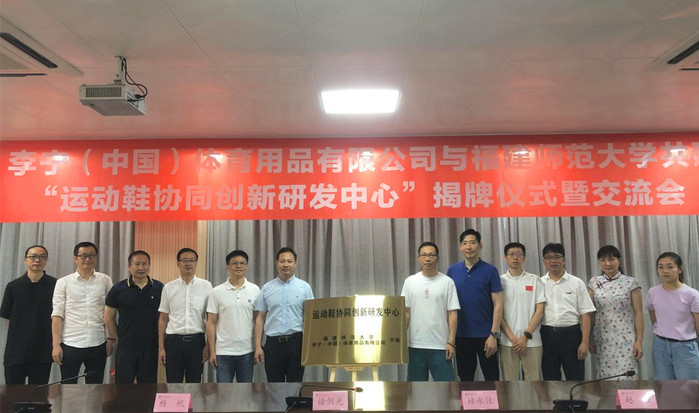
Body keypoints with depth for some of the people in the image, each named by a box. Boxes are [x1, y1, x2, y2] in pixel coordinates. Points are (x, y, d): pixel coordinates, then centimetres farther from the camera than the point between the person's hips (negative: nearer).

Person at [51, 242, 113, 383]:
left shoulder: (105, 280, 5)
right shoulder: (63, 282, 3)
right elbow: (57, 315, -1)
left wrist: (111, 339, 1)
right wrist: (56, 345, -6)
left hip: (98, 345, 1)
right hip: (70, 345, -1)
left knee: (95, 386, 10)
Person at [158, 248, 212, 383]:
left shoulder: (206, 286, 0)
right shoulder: (168, 287, 4)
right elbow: (163, 319, 7)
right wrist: (161, 347, 4)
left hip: (196, 340, -1)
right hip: (173, 340, 1)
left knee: (194, 382, 10)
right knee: (173, 383, 7)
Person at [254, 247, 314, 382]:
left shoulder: (304, 287, 2)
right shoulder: (267, 288, 6)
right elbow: (260, 317, 7)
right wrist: (258, 346, 1)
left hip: (296, 342, -1)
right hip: (273, 342, 1)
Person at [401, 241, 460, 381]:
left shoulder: (447, 282, -1)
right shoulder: (410, 282, 4)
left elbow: (453, 313, -2)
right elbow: (405, 313, 6)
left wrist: (451, 342, -7)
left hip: (440, 345, -2)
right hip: (415, 345, 2)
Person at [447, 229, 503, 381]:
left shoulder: (490, 271, -5)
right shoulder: (452, 271, 4)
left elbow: (498, 304, -7)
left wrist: (494, 334, -14)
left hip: (485, 335, -3)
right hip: (461, 335, 3)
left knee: (492, 378, 5)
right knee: (465, 379, 12)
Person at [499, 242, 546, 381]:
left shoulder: (534, 280, 5)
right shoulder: (500, 281, 5)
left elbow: (539, 311, 1)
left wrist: (526, 336, -8)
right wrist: (512, 338, -7)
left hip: (532, 341, 0)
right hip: (507, 342, 0)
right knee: (509, 381, 5)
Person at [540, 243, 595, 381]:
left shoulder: (577, 283, 2)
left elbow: (585, 315, -1)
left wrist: (585, 342, -8)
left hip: (571, 334, -1)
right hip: (547, 335, 1)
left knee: (576, 379, 5)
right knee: (550, 379, 11)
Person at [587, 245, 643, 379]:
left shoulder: (631, 282, -1)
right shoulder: (594, 282, 6)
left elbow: (638, 313, -2)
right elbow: (590, 313, 8)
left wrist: (639, 341, -6)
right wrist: (589, 338, 6)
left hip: (626, 339, -2)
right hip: (602, 340, 3)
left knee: (626, 377, -6)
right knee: (605, 377, 6)